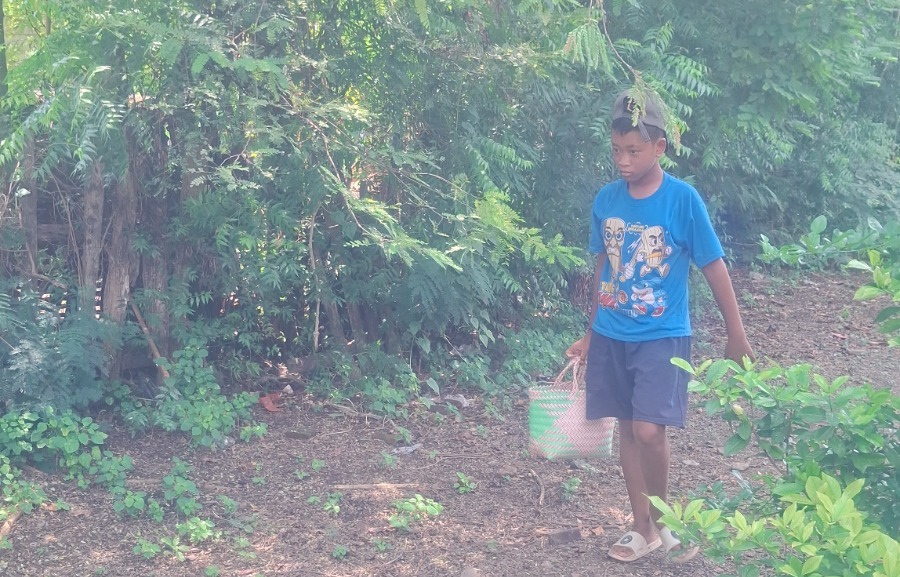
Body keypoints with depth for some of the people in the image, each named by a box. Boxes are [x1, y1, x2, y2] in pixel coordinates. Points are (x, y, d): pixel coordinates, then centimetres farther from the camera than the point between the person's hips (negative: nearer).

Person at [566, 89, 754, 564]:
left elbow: (713, 266, -7)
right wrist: (591, 333, 15)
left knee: (649, 431, -15)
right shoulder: (606, 198, 0)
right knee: (627, 428, 10)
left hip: (662, 336, -4)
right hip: (612, 335, 4)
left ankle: (661, 519, 9)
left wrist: (736, 334, -3)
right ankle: (644, 528, 24)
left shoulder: (683, 199, -13)